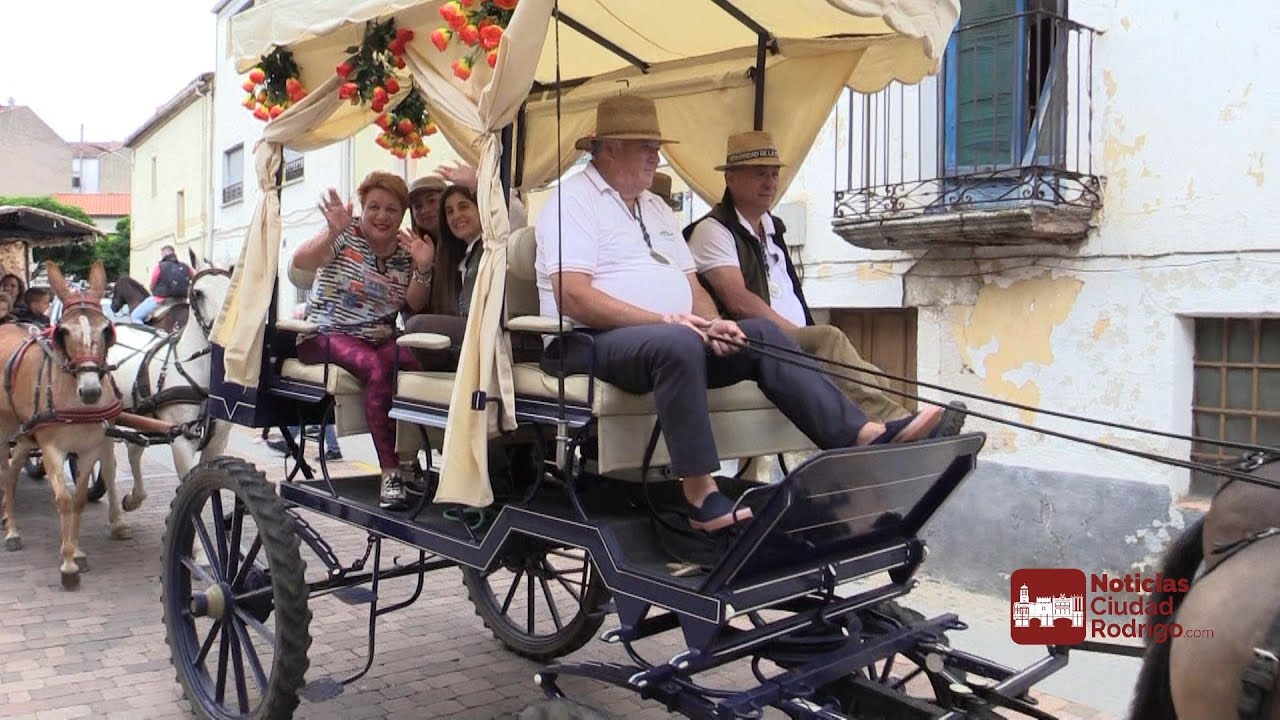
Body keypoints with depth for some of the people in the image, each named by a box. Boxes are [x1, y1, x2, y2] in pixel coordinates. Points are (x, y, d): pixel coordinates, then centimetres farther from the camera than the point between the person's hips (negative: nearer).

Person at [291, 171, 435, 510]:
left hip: (380, 340, 4)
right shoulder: (346, 234, -2)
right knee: (376, 368, -36)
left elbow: (414, 306, 3)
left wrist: (422, 269, -15)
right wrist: (333, 233, -36)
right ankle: (389, 470, -33)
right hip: (327, 336, -4)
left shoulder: (405, 250, 10)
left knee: (422, 362, -28)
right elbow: (301, 261, -19)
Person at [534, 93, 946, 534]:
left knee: (761, 335, -9)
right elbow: (573, 298, -16)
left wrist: (710, 323, -5)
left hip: (674, 335, 8)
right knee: (678, 343, -37)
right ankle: (701, 498, -36)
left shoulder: (656, 208, 23)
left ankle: (865, 435, -17)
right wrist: (666, 320, -21)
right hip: (592, 345, -7)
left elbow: (692, 287, 19)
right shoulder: (573, 199, -2)